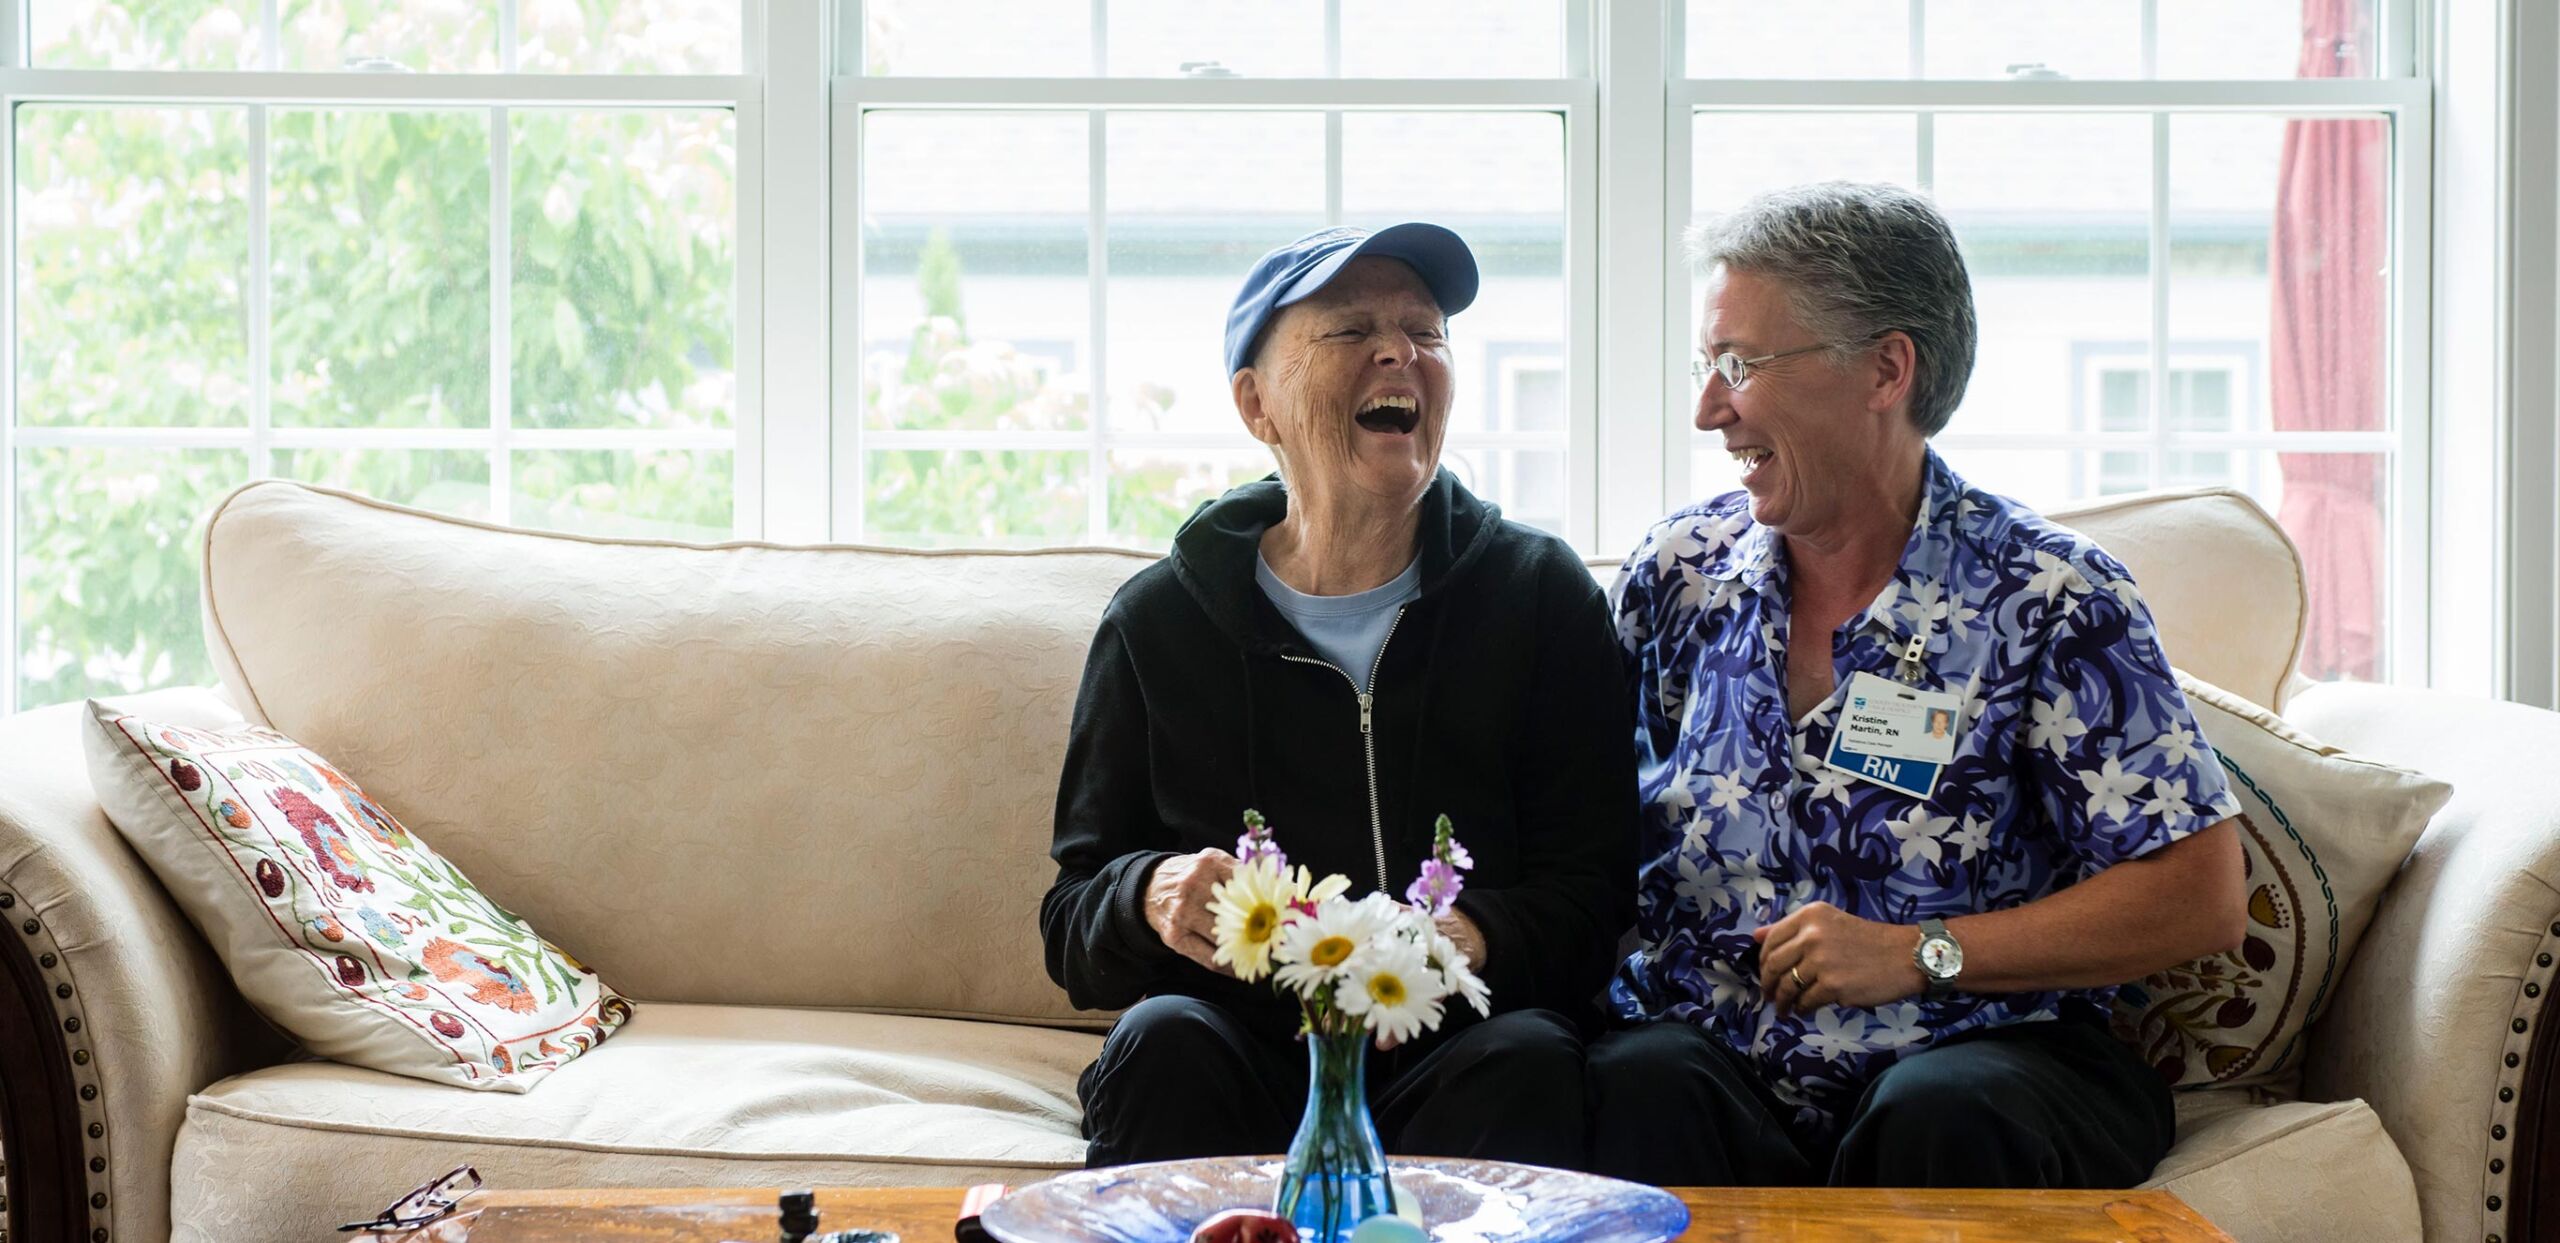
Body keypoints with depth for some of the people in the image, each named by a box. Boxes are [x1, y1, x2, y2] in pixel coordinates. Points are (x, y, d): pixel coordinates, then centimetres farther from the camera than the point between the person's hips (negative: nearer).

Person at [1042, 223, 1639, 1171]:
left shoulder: (1541, 595, 8)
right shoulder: (1159, 621, 10)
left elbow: (1594, 894, 1)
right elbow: (1071, 925, 11)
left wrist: (1477, 937, -21)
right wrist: (1151, 898, -13)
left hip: (1458, 1042, 0)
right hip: (1247, 1048, 1)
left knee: (1527, 1056, -31)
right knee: (1164, 1037, -30)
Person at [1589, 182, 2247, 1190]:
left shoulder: (2054, 599, -5)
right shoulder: (1676, 570, 9)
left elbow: (2199, 898, -7)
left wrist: (1915, 954, -13)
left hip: (1980, 1051, -1)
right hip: (1705, 1046, 2)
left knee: (1941, 1121, -35)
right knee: (1642, 1088, -32)